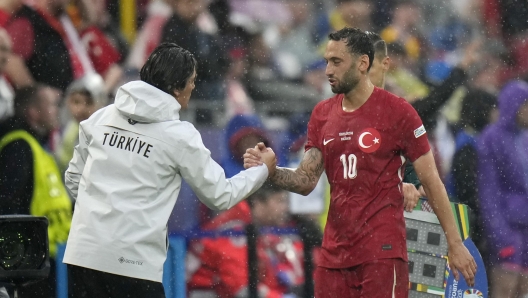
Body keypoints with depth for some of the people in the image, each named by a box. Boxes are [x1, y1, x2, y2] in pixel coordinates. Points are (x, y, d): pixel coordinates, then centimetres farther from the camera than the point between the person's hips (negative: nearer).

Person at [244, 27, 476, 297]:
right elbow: (306, 181, 8)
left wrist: (455, 243, -5)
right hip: (335, 252, 6)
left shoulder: (397, 112, -6)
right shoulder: (322, 114, 10)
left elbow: (430, 181, -3)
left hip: (382, 251, -5)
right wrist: (270, 171, -13)